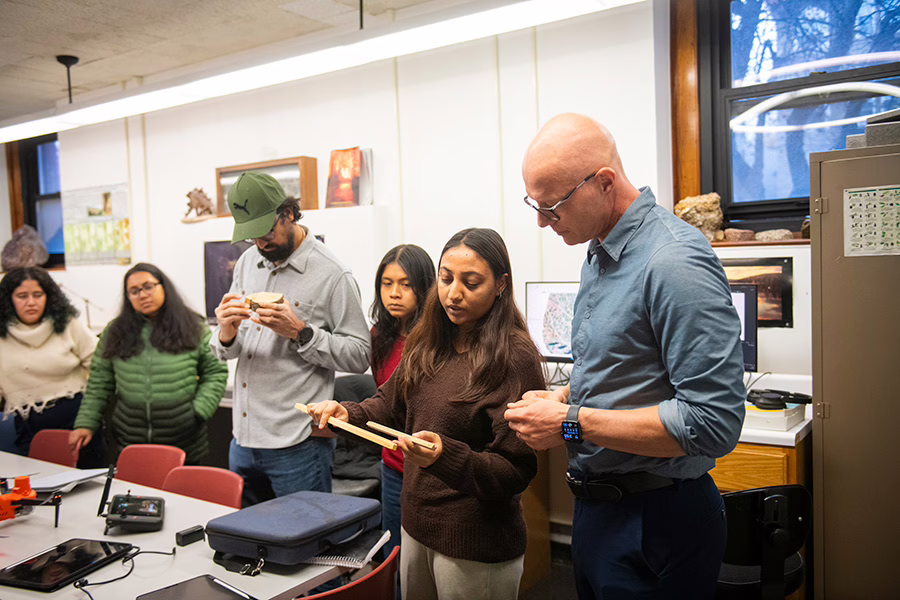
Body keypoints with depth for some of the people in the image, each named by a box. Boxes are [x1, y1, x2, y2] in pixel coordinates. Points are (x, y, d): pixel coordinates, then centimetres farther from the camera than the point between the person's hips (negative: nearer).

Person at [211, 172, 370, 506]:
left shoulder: (331, 275, -11)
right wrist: (226, 332, -11)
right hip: (243, 440, 6)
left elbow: (360, 356, -12)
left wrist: (300, 332, -20)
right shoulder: (248, 262, 9)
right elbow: (224, 352, 12)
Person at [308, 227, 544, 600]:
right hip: (416, 526, 7)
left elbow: (515, 470, -20)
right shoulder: (428, 344, 3)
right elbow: (390, 405, 14)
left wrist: (445, 456, -34)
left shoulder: (515, 358, -19)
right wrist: (346, 414, -6)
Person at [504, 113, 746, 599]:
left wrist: (572, 424, -23)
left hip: (655, 522, -9)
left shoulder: (675, 262, -23)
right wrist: (563, 398, 0)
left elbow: (713, 422, -27)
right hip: (596, 505, 9)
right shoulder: (599, 254, 7)